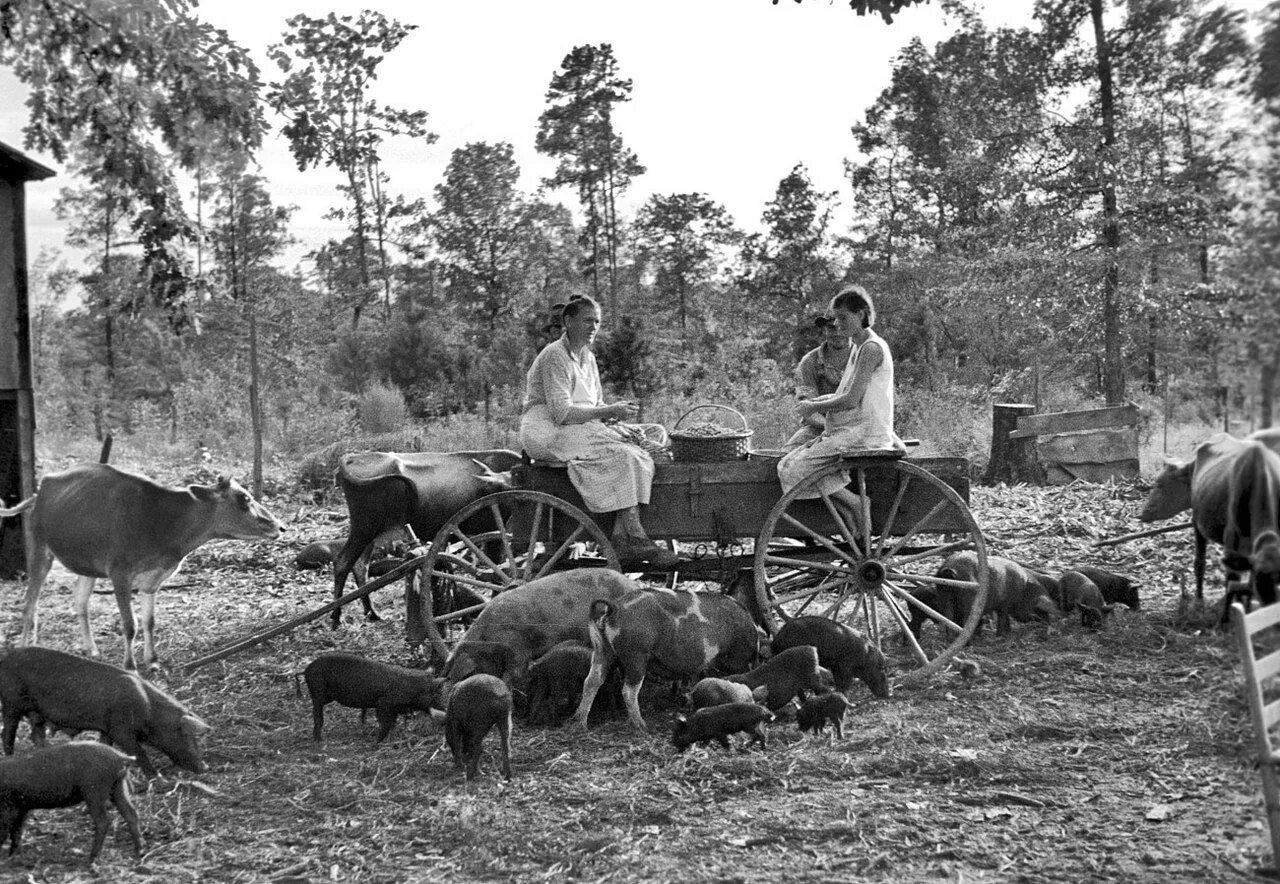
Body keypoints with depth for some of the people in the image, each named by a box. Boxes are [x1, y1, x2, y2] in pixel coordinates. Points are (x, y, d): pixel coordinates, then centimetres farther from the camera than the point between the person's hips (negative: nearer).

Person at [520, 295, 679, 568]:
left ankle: (622, 539, -19)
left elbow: (596, 406, 19)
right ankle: (635, 538, -30)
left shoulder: (587, 357, 18)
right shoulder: (555, 357, -12)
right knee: (622, 455, -30)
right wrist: (609, 411, -21)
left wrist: (614, 414, -3)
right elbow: (561, 412, -21)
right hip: (548, 432, -9)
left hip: (583, 428, 9)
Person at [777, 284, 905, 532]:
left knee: (796, 470, -19)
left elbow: (852, 399, -18)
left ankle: (856, 504, -11)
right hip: (848, 432, 10)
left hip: (864, 435, -10)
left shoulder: (871, 348, -13)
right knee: (787, 464, 3)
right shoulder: (856, 346, 18)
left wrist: (815, 407, -6)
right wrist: (817, 401, 8)